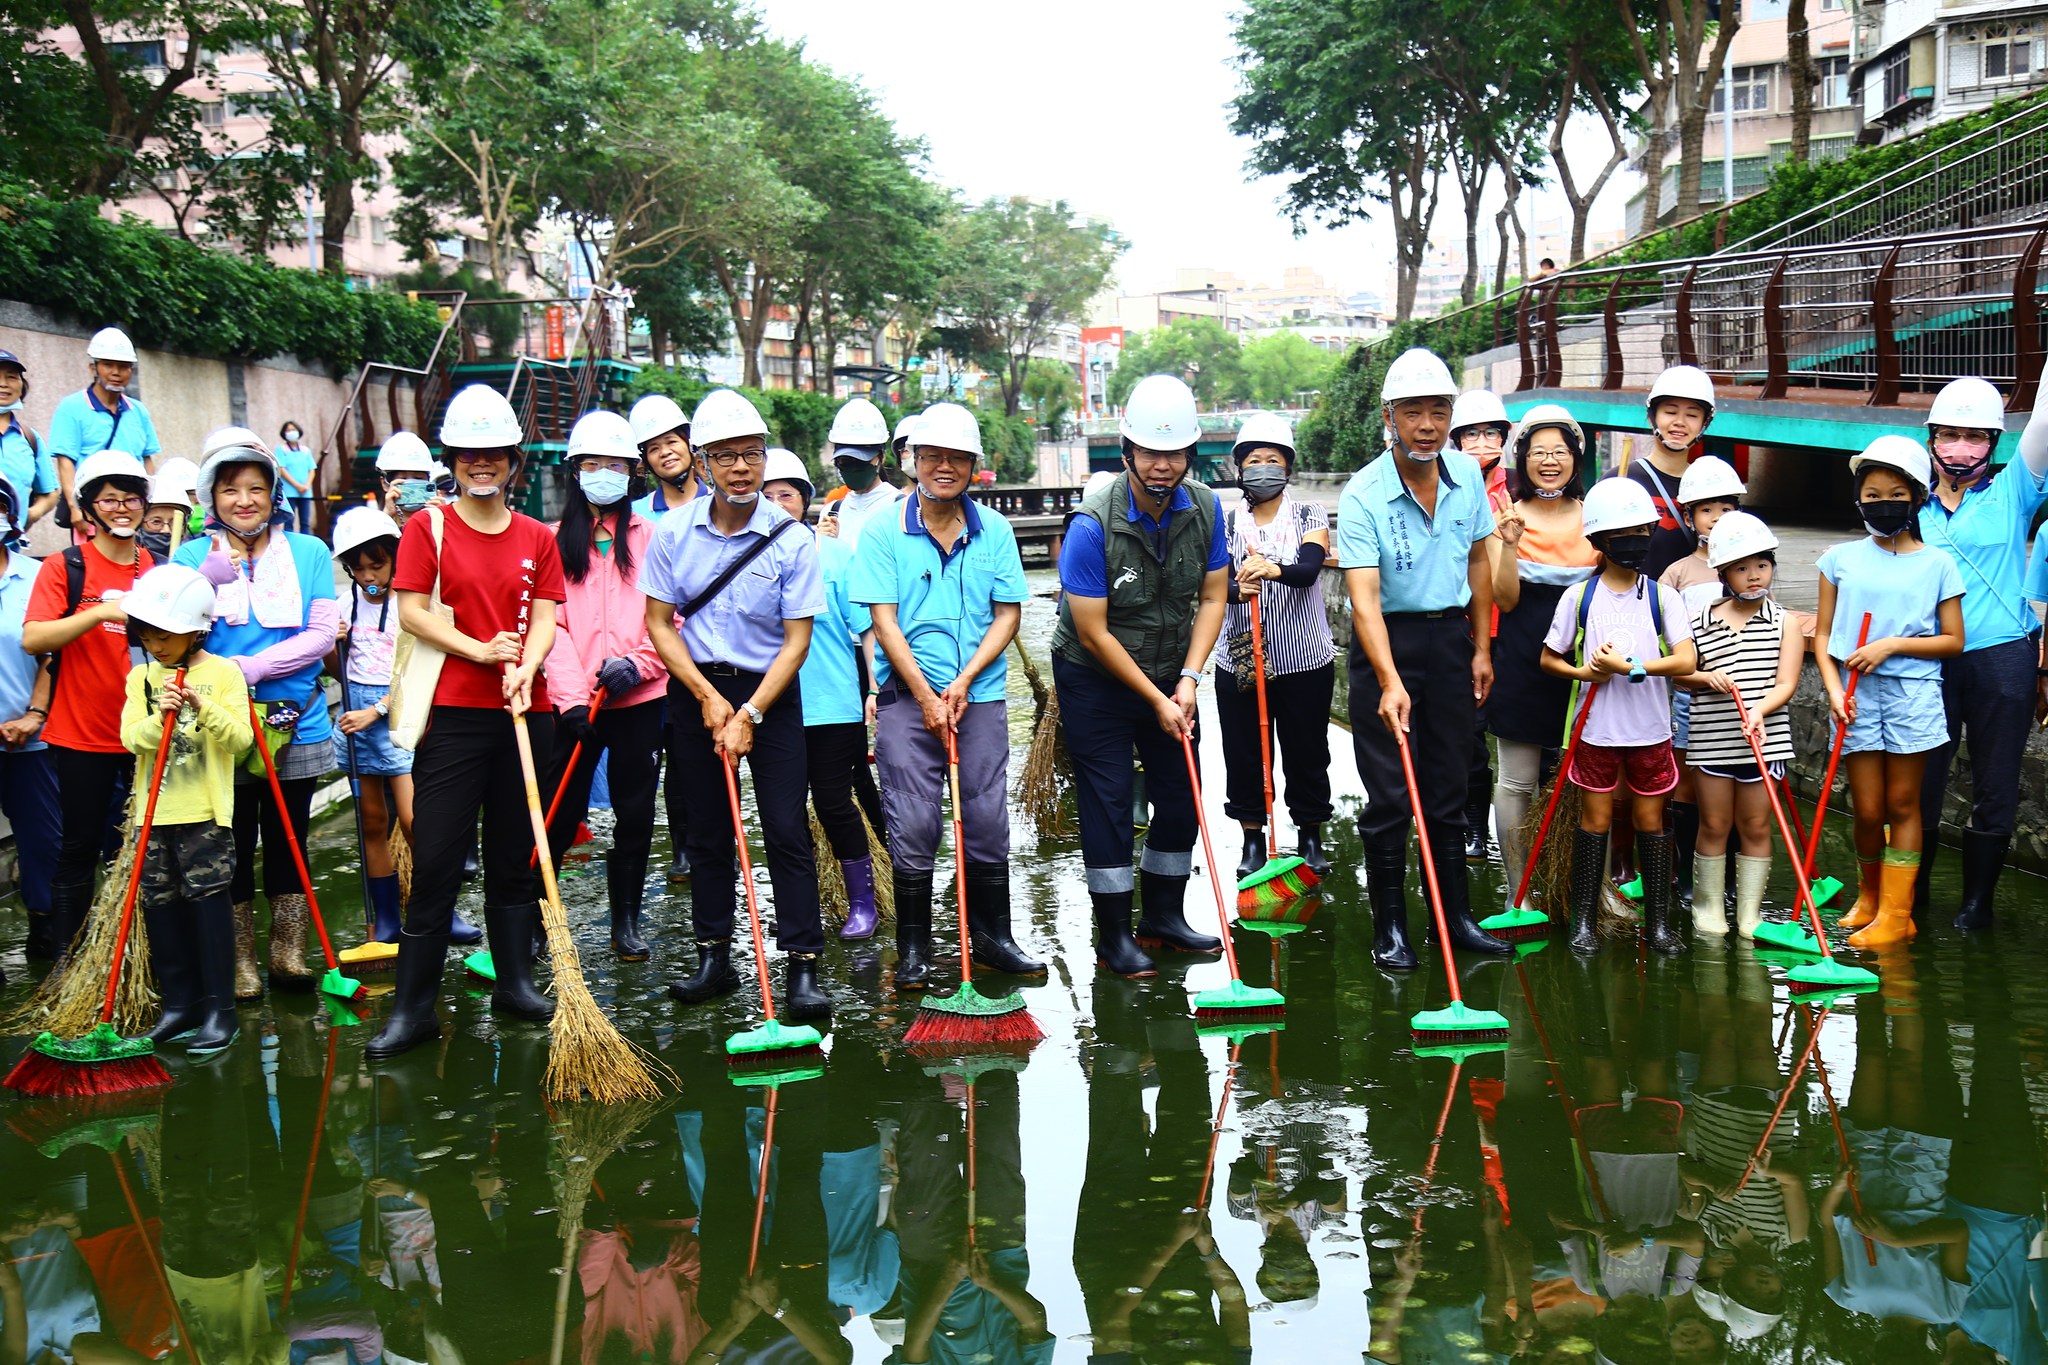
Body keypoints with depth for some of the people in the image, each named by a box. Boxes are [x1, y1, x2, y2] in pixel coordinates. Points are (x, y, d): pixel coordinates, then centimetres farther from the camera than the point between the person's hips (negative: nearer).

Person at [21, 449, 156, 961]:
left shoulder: (158, 570, 8)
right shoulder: (65, 567, -5)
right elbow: (32, 638, -17)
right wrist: (99, 612, -27)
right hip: (81, 734, -4)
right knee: (80, 850, 3)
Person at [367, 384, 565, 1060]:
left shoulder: (537, 539, 10)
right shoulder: (428, 528, 2)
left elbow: (545, 617, 3)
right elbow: (412, 612, -5)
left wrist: (524, 667, -17)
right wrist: (479, 649, -16)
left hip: (524, 711, 3)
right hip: (452, 713, -3)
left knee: (514, 855, 11)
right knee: (436, 859, -6)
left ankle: (515, 980, 23)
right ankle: (413, 1006, -2)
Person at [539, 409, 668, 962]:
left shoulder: (651, 537, 6)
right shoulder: (554, 541, 5)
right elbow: (550, 625, -3)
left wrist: (637, 665, -15)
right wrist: (570, 695, -13)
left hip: (639, 698, 1)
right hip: (574, 701, -1)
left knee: (635, 812, 7)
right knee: (559, 812, 0)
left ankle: (626, 920, 19)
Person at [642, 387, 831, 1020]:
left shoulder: (792, 539, -11)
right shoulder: (674, 533, -4)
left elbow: (797, 639, -10)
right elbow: (659, 623, 0)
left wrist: (750, 714, -16)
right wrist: (709, 698, -8)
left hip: (770, 689, -2)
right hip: (696, 688, 2)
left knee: (787, 829, -6)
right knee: (706, 827, 8)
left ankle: (802, 967, -4)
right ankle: (714, 957, 18)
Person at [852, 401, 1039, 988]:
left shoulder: (995, 531, 4)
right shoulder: (884, 531, -2)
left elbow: (1008, 614, 3)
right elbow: (884, 621, -5)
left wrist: (963, 681, -9)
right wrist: (927, 698, -10)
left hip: (981, 696, 2)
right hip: (906, 697, -2)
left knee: (988, 821, 4)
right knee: (912, 828, -1)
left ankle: (991, 936, 19)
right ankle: (913, 949, 10)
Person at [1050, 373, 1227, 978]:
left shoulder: (1204, 509, -10)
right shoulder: (1093, 525, -25)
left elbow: (1212, 597, -1)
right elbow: (1094, 634, -20)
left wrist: (1188, 679, -13)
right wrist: (1156, 700, -16)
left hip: (1169, 676, 5)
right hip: (1095, 680, -5)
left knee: (1180, 796, 9)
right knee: (1107, 803, -2)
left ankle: (1163, 917, 26)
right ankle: (1114, 937, 7)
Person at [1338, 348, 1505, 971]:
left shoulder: (1468, 476, -2)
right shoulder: (1363, 494, -18)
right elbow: (1364, 597, -26)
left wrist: (1481, 648, 11)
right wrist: (1390, 681, -36)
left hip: (1450, 637, 4)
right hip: (1387, 642, -4)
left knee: (1450, 790, 11)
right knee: (1389, 796, -1)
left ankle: (1457, 918, 20)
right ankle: (1389, 927, 9)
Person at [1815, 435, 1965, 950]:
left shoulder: (1937, 565, 2)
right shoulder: (1840, 559, 6)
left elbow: (1953, 640, 1)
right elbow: (1823, 633, 7)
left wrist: (1893, 644, -11)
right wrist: (1833, 688, -7)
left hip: (1913, 692, -1)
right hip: (1858, 693, 1)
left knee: (1902, 804, 2)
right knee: (1867, 810, 4)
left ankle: (1895, 912, 8)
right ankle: (1868, 895, 27)